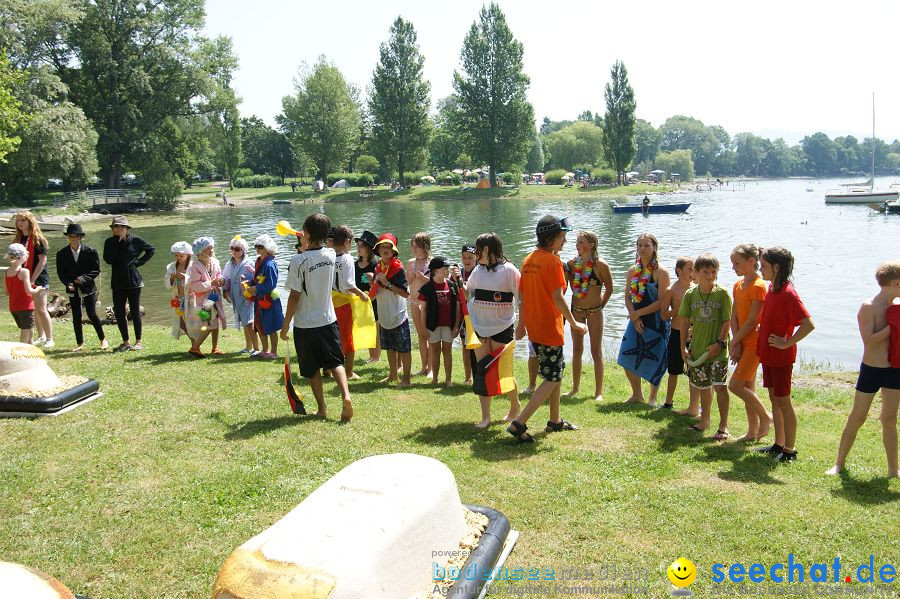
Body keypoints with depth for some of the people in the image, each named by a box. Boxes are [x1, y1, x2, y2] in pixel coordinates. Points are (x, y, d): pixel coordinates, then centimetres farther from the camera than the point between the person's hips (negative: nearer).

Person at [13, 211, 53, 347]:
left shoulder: (38, 239, -7)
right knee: (32, 310, 10)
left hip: (38, 279, -6)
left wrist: (32, 279, -15)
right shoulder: (17, 239, 11)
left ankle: (50, 339, -2)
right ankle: (41, 336, 21)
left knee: (41, 309, -8)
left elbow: (42, 260, -12)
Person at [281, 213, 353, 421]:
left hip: (305, 324, -4)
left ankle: (322, 408, 18)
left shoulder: (299, 260, -19)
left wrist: (285, 325, -7)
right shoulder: (331, 255, -4)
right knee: (335, 362, 12)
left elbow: (295, 296, -16)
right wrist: (306, 246, 25)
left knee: (312, 369, 11)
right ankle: (345, 396, -9)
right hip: (328, 320, 4)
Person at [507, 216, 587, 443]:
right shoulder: (552, 261, -16)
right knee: (552, 378, -1)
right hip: (549, 328, -9)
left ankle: (555, 421, 31)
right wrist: (574, 323, -11)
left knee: (556, 371, 21)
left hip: (533, 327, 9)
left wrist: (522, 323, 21)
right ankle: (519, 423, -8)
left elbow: (522, 295, 14)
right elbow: (558, 298, -20)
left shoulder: (529, 260, 9)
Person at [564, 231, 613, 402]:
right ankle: (575, 387, 26)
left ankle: (599, 391, 11)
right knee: (576, 350, 12)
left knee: (596, 351, 2)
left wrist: (601, 305, 3)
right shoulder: (572, 263, -1)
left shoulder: (601, 265, -11)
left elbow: (609, 288, 0)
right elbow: (573, 286, 8)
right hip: (576, 310, 4)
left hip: (594, 312, -4)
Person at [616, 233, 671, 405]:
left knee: (654, 362, 2)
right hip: (636, 321, 5)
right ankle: (637, 395, 25)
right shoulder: (633, 271, 6)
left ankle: (652, 399, 21)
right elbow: (628, 297, 6)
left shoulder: (661, 272, -11)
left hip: (656, 322, -5)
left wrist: (638, 313, -13)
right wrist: (635, 318, -9)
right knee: (627, 359, 5)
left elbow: (662, 302, -15)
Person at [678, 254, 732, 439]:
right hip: (697, 349, 3)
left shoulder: (722, 293, -6)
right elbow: (685, 321, 7)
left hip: (718, 349, -3)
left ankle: (723, 425, 3)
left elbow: (727, 321, -7)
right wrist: (683, 347, 4)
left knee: (720, 385, -7)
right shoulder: (690, 295, 2)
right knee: (703, 386, 16)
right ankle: (704, 420, 33)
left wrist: (719, 343, -15)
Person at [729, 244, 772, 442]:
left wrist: (734, 342, -12)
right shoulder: (738, 285, 10)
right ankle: (753, 431, 20)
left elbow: (752, 321, -18)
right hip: (742, 342, 9)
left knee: (735, 385, -10)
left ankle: (766, 417, 9)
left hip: (753, 342, -8)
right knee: (748, 387, 12)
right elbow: (734, 316, 7)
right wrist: (737, 343, -3)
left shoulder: (758, 286, -16)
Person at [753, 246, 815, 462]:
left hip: (781, 356, -9)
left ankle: (790, 450, 12)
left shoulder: (787, 293, -21)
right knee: (774, 398, 15)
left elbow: (808, 324, -27)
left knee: (783, 401, 1)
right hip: (768, 353, 9)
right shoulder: (772, 288, 7)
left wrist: (787, 343, -20)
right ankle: (779, 444, 26)